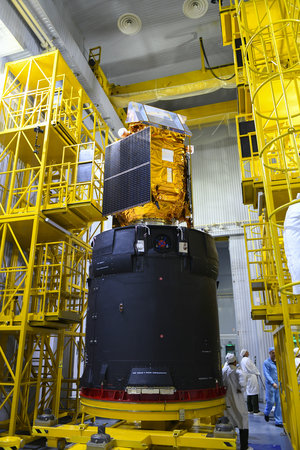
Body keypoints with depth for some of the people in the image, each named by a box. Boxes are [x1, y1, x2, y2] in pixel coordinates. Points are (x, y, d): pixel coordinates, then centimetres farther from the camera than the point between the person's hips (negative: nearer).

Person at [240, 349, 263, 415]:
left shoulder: (242, 361, 14)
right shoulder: (247, 359, -15)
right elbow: (253, 368, -12)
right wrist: (257, 373, 5)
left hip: (247, 378, 10)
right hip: (252, 377, -10)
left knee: (249, 393, 14)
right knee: (254, 394, -8)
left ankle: (250, 409, 19)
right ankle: (256, 411, -8)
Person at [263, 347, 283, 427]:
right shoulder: (266, 362, -6)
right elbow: (266, 374, -13)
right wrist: (272, 383, -23)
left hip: (279, 385, 4)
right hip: (270, 385, -4)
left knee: (279, 403, 2)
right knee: (270, 401, 0)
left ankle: (278, 421, 10)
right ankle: (267, 413, 30)